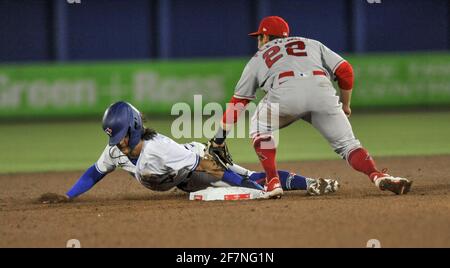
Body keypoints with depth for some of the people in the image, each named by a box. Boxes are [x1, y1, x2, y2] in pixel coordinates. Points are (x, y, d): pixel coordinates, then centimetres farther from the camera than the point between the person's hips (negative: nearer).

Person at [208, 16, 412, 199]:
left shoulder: (258, 58, 35)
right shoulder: (312, 44, 38)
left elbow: (237, 104, 32)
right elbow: (345, 70, 23)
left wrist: (219, 138, 35)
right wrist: (345, 106, 34)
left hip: (285, 92, -1)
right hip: (322, 90, 1)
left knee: (260, 128, 26)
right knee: (347, 144, 8)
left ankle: (273, 182, 10)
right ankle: (378, 176, -19)